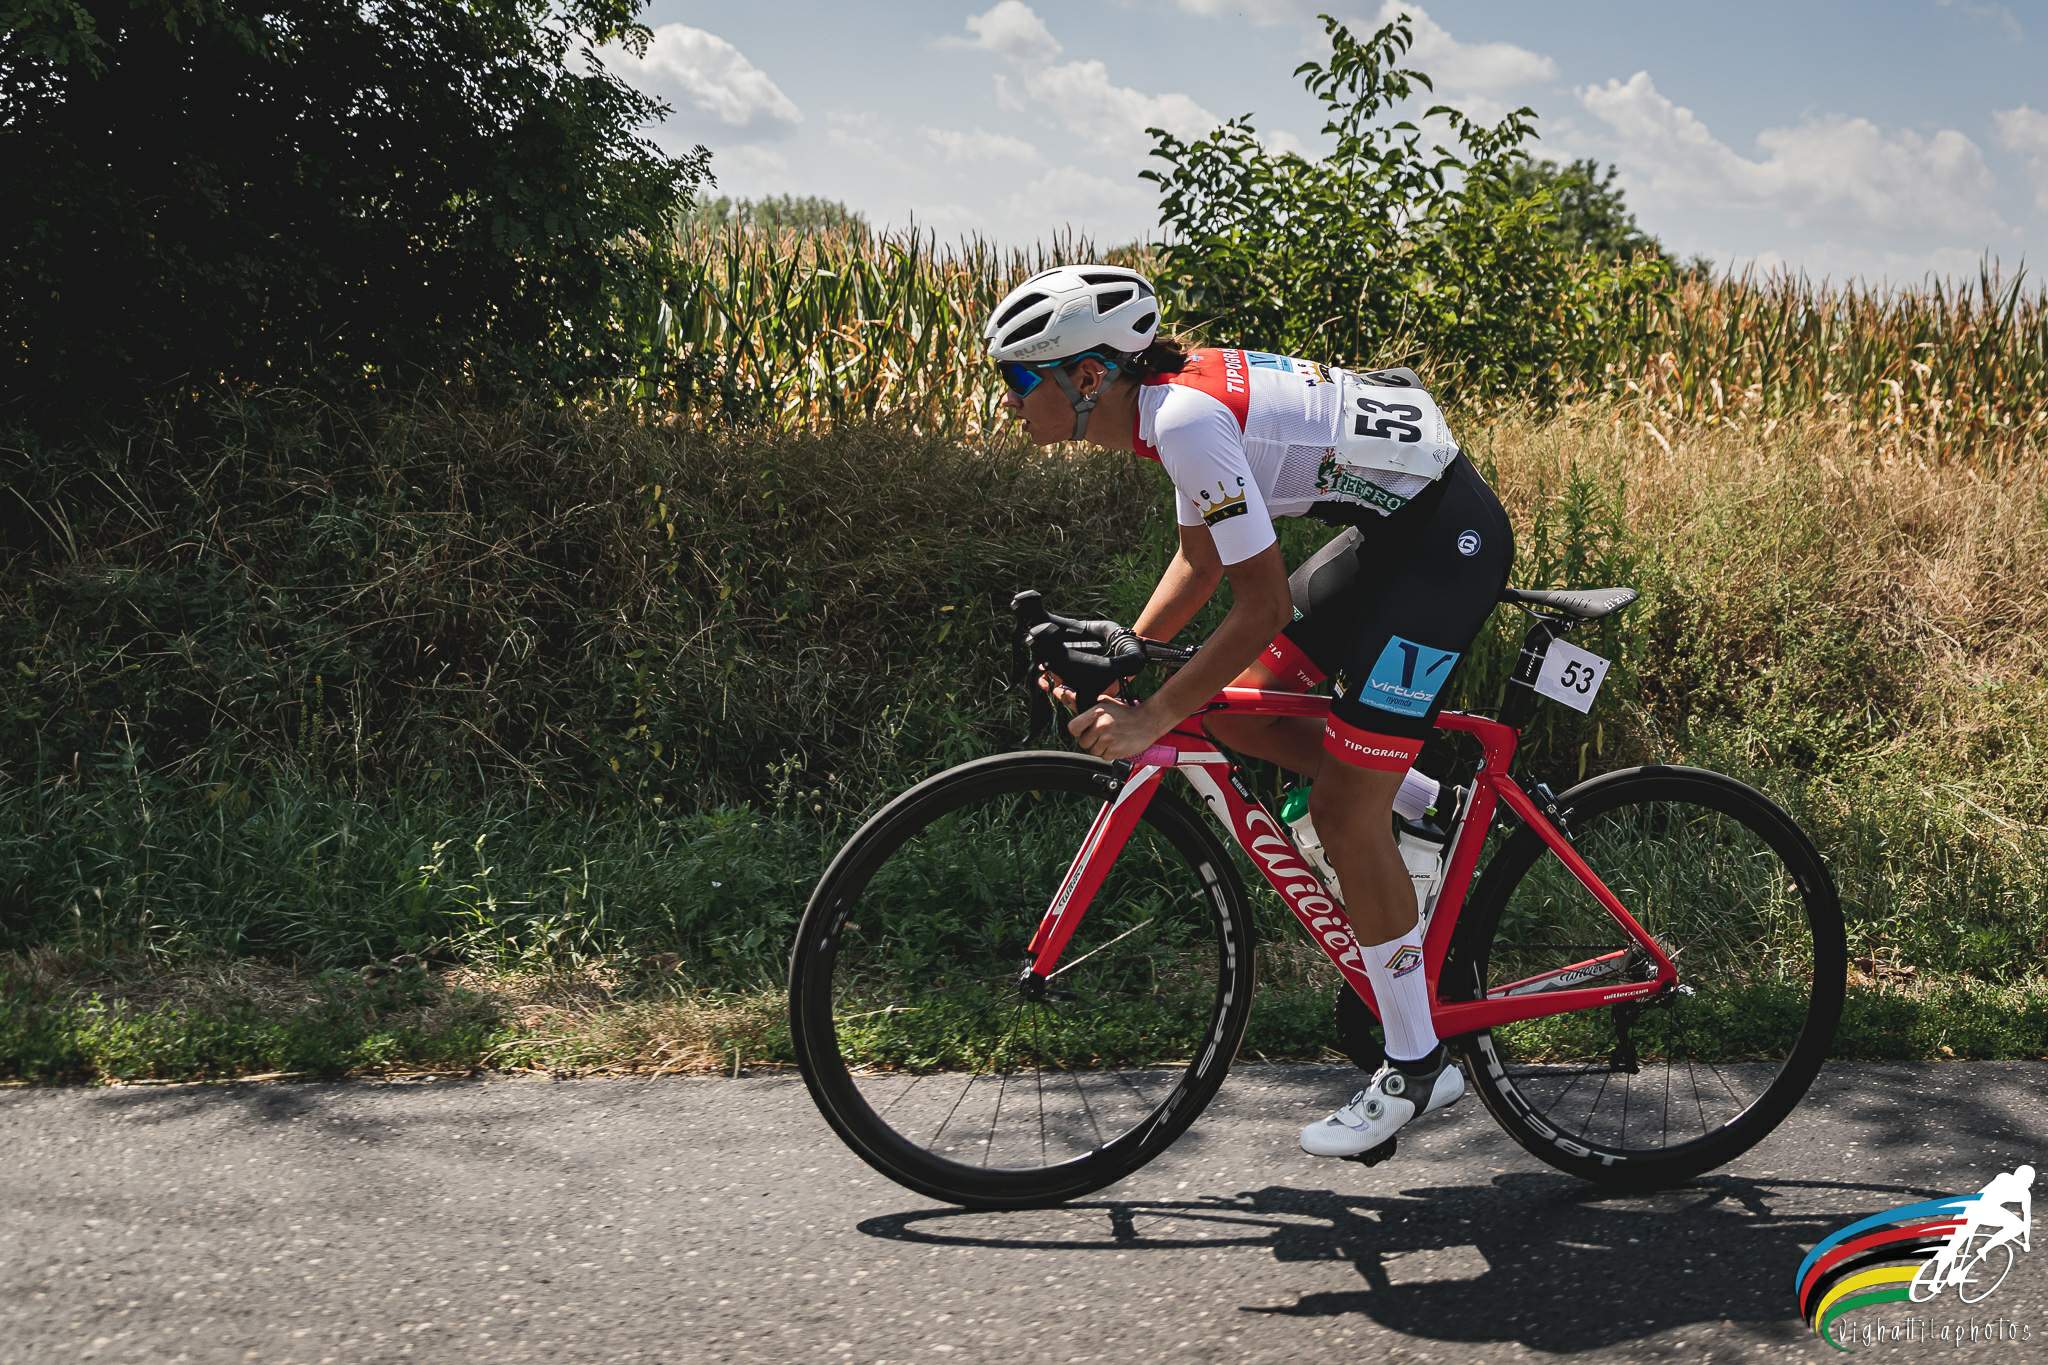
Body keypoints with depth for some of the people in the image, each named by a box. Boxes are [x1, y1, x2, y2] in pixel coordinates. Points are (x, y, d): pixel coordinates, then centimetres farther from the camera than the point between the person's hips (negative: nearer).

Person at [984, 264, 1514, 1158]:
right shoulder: (1177, 397, 5)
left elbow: (1262, 603, -24)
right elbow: (1203, 559, 16)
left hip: (1446, 538, -10)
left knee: (1342, 809, -6)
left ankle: (1417, 1067, 8)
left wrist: (1151, 720, -18)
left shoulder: (1189, 421, -24)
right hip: (1390, 525, 10)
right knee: (1236, 711, 10)